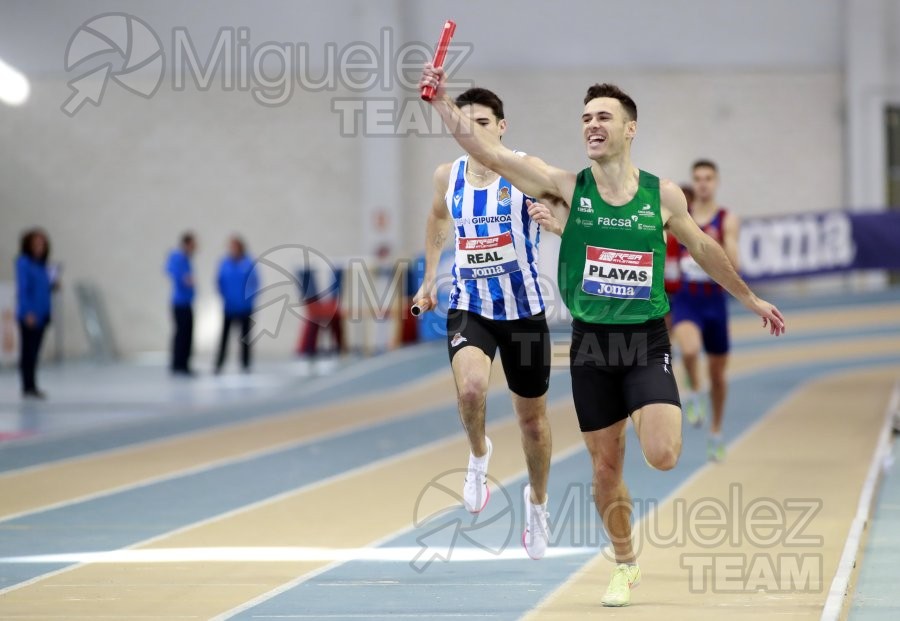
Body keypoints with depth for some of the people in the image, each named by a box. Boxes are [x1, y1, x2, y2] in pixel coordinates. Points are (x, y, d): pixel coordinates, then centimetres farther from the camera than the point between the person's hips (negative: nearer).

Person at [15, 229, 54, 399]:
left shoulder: (41, 264, 12)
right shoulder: (23, 262, -9)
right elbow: (22, 289, -14)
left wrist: (52, 286, -1)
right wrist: (28, 312, -19)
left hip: (42, 314, 7)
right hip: (29, 315, -7)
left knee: (34, 351, 10)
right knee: (28, 350, -4)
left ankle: (31, 387, 15)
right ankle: (28, 387, -3)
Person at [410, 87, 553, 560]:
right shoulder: (447, 176, 1)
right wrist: (430, 276, 21)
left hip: (523, 311, -1)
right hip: (469, 309, 1)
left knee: (532, 417, 13)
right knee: (470, 387, -29)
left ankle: (537, 500, 40)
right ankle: (478, 455, 3)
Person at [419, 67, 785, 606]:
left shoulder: (663, 195, 0)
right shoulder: (567, 187, -3)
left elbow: (704, 249, 17)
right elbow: (488, 150, -11)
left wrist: (751, 299, 25)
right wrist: (443, 102, -22)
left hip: (647, 343, -1)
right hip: (591, 343, 1)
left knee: (662, 455, -19)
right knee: (606, 468, 7)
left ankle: (649, 419, 17)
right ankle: (626, 566, 28)